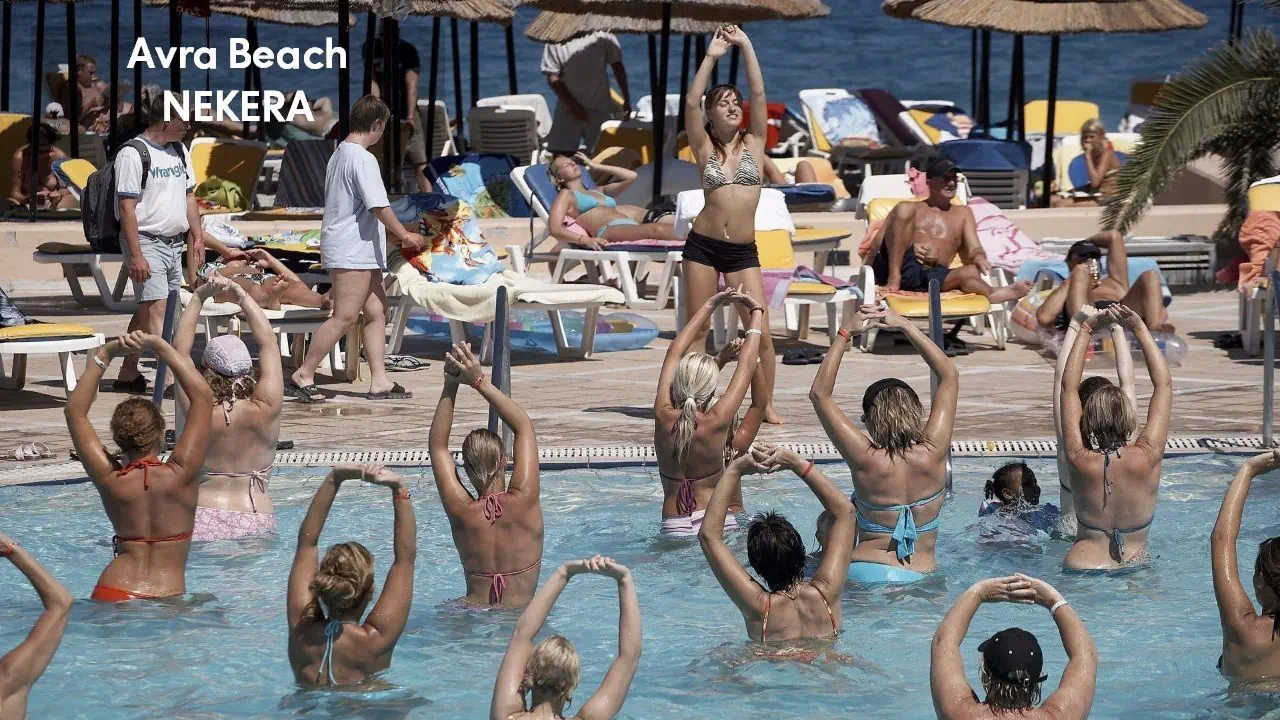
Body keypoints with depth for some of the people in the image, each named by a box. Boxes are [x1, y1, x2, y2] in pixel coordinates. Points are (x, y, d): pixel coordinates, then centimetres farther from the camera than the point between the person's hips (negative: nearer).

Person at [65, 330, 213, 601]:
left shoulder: (110, 480, 1)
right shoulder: (180, 475, -5)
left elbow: (75, 411, 14)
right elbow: (203, 396, 0)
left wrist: (104, 354, 14)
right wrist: (159, 346, 3)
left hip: (110, 597, 2)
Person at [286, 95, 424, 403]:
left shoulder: (339, 154, 17)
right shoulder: (363, 159, -15)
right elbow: (379, 206, -19)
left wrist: (389, 233, 29)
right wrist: (404, 235, -7)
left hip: (360, 252, 11)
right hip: (352, 251, -11)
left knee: (376, 311, 8)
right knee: (345, 317, -10)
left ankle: (379, 381, 6)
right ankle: (303, 376, -6)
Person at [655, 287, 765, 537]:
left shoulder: (664, 418, -1)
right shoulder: (715, 423, -11)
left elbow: (675, 351, 14)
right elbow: (747, 366, 1)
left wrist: (711, 305, 24)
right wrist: (756, 312, 13)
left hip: (672, 530, 4)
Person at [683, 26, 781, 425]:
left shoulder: (753, 143, 8)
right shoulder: (705, 149, 4)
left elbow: (759, 94, -1)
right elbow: (690, 102, -8)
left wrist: (746, 45, -3)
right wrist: (711, 57, -8)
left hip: (743, 251, 1)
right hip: (703, 246, 0)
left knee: (761, 332, -6)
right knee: (698, 330, 3)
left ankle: (765, 405, 4)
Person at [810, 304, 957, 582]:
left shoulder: (866, 460, -10)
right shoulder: (932, 454, -5)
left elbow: (819, 393, 0)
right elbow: (950, 377, 8)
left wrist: (844, 334, 0)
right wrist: (906, 326, 7)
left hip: (863, 572, -1)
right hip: (919, 577, 1)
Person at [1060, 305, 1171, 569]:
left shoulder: (1081, 461, -6)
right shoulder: (1146, 458, -6)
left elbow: (1069, 387, 6)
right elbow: (1164, 384, 5)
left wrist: (1086, 330, 13)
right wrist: (1140, 329, 10)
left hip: (1083, 567, -2)